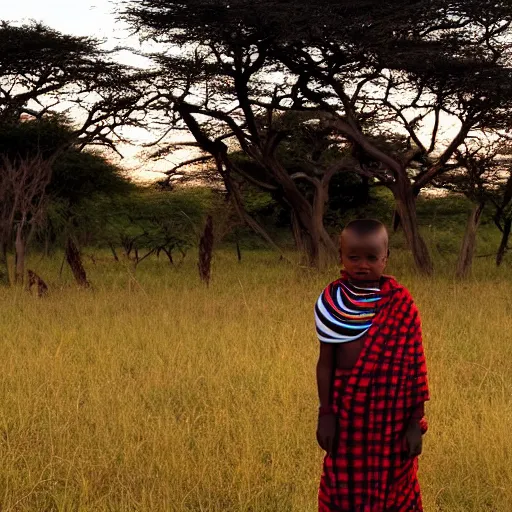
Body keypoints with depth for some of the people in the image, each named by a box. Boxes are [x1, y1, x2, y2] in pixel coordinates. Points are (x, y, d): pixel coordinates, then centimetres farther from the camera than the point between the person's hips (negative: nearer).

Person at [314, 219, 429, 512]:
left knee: (393, 487, 11)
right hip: (347, 410, 1)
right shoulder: (332, 302, -6)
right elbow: (325, 362, -2)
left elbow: (415, 367, -7)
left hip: (391, 412, -1)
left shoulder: (401, 306, -9)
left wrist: (416, 422, -8)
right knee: (344, 486, 11)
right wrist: (325, 414, -5)